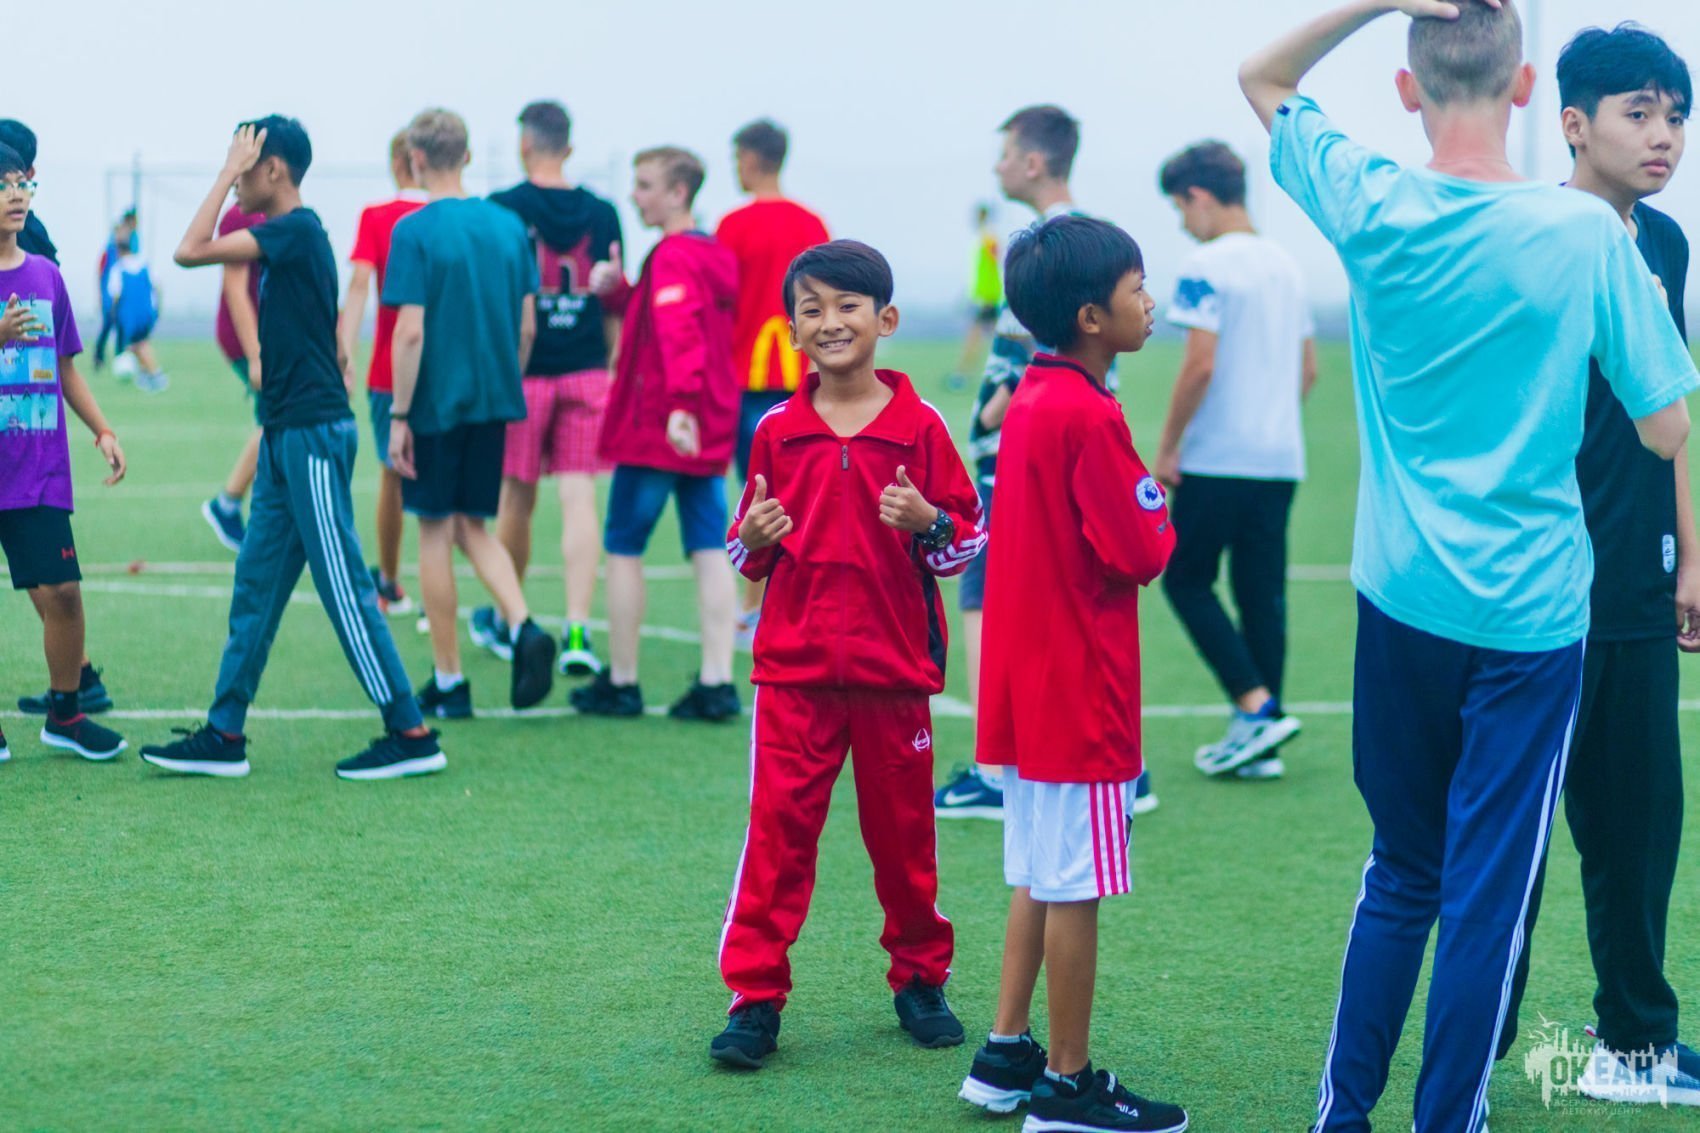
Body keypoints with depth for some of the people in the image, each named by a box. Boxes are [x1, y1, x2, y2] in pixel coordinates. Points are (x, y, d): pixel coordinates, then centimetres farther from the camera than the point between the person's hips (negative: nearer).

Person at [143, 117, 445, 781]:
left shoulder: (296, 230, -14)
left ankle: (410, 735, -3)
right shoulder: (289, 237, 15)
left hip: (313, 434, -10)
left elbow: (190, 252, -19)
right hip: (288, 434, 10)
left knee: (344, 587, -7)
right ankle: (224, 736, 15)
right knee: (256, 584, 11)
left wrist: (228, 171, -12)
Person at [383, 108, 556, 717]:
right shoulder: (508, 226, 4)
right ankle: (523, 626, -9)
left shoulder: (414, 231, -11)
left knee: (436, 533, 5)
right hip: (493, 403, 5)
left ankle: (449, 682, 9)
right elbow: (526, 327, 7)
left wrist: (399, 416, -10)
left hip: (436, 404, -5)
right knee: (474, 528, 16)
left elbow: (411, 333, -15)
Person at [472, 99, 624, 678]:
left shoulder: (502, 209, -5)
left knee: (517, 500, 11)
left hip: (523, 372, -2)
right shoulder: (601, 213, 4)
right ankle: (577, 631, -12)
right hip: (586, 372, 2)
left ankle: (506, 621, 28)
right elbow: (613, 304, 8)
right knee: (579, 500, -1)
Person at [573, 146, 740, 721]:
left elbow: (678, 330, -29)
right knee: (710, 551, 4)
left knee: (623, 548, 4)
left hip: (657, 428, -8)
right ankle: (717, 683, 0)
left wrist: (680, 403, -40)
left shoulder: (672, 257, -15)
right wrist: (617, 291, 6)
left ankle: (621, 683, 9)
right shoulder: (714, 254, 14)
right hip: (709, 431, 8)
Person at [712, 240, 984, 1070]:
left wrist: (928, 522, -19)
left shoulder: (920, 428, -2)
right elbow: (744, 555, 11)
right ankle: (755, 995, 0)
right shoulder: (776, 433, 3)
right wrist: (754, 539, -11)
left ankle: (920, 979, 25)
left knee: (903, 829, 9)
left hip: (894, 667, -1)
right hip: (794, 667, 1)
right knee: (778, 824, -3)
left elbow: (966, 541, 1)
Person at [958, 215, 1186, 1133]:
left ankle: (1006, 1056, 23)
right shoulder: (1090, 416, -19)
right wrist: (1161, 509, 0)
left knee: (1039, 877, 17)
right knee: (1074, 888, -1)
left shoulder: (1031, 401, 9)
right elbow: (1142, 553, -19)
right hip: (1081, 686, -9)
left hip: (1025, 685, 9)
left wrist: (1135, 507, 7)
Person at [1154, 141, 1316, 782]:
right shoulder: (1285, 266, 14)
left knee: (1186, 580, 5)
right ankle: (1260, 744, 10)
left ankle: (1256, 706, -8)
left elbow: (1200, 365, -18)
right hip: (1281, 458, 7)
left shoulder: (1207, 267, -11)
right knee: (1262, 591, 9)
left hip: (1219, 459, -7)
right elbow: (1308, 370, 18)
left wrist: (1167, 447, -10)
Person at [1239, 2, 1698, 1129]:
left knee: (1402, 870, 19)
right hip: (1530, 614, -4)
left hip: (1402, 603, 4)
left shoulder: (1371, 210, -6)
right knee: (1487, 894, 3)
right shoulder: (1587, 233, -13)